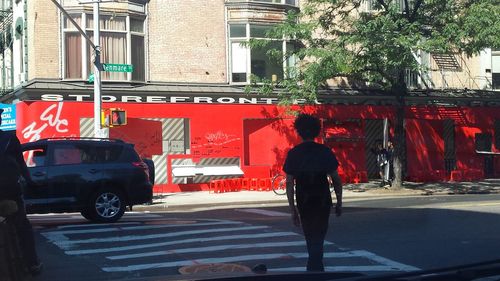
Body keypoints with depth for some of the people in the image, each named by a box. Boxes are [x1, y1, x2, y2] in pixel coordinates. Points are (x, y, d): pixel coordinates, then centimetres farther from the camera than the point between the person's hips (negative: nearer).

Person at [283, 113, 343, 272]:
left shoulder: (293, 154, -3)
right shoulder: (325, 152, -2)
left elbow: (289, 183, -5)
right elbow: (336, 180, -1)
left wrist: (292, 209, 0)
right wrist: (339, 203, 9)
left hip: (304, 204, 0)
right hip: (323, 202, 0)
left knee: (312, 240, 16)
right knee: (317, 240, 9)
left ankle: (316, 269, 20)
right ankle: (315, 268, -3)